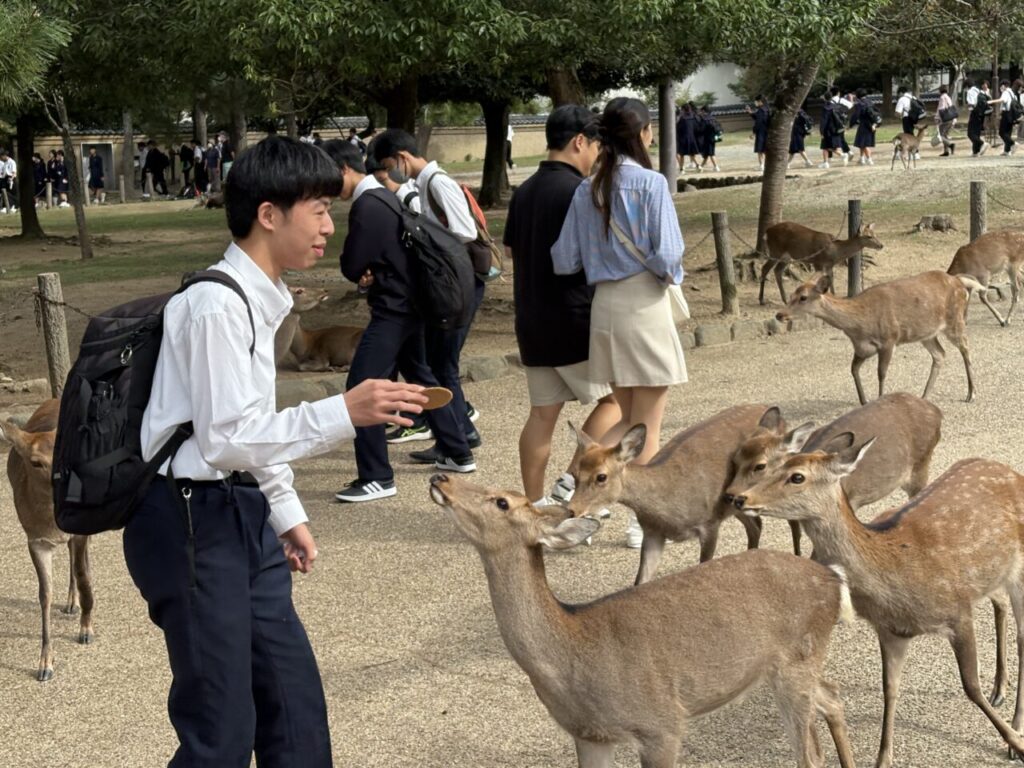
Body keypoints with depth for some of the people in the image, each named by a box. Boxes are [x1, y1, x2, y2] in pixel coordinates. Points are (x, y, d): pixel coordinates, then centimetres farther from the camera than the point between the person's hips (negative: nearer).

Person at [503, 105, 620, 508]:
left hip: (532, 322, 8)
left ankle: (535, 504, 12)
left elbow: (510, 247, 20)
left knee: (542, 413, 10)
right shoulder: (577, 192, -15)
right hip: (575, 320, -8)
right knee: (615, 398, 5)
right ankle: (575, 482, -4)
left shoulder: (524, 191, 12)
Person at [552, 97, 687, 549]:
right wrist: (671, 274, 4)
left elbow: (564, 261, 2)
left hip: (604, 307, 5)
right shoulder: (651, 184, -12)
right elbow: (666, 256, -17)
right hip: (645, 304, -5)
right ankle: (642, 521, 13)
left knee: (628, 419, 19)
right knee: (647, 426, 7)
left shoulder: (587, 191, 2)